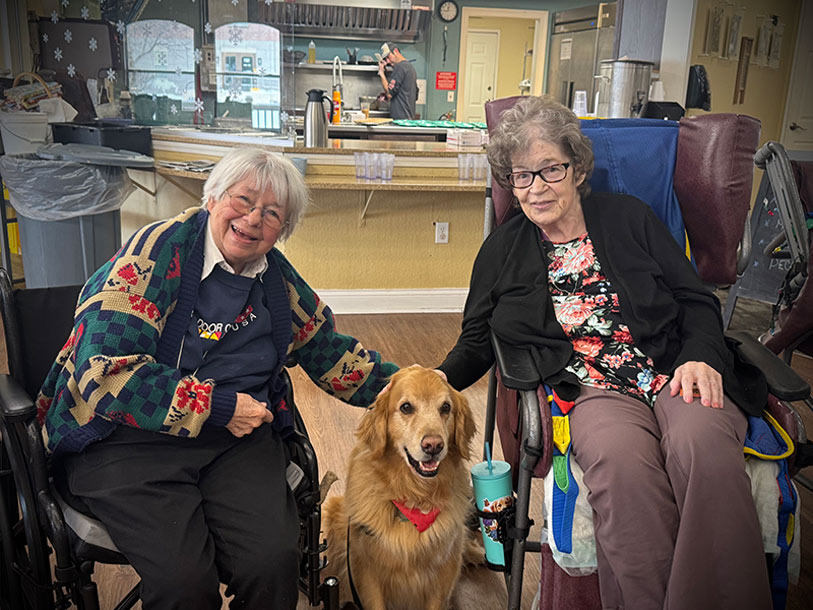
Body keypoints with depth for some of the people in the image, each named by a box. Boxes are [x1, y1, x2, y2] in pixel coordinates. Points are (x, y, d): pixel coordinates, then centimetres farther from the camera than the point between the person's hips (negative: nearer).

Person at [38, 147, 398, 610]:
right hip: (126, 439, -3)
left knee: (274, 561, -21)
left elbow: (326, 348, 22)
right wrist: (217, 407, -16)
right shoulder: (158, 251, -9)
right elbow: (103, 369, -16)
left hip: (239, 438, 4)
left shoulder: (277, 275, 9)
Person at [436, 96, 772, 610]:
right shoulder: (503, 251, 14)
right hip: (593, 393, 0)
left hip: (674, 377, 1)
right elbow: (476, 345, 17)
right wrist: (436, 383, -4)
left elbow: (697, 301, 12)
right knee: (621, 459, -37)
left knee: (702, 443, -35)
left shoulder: (629, 217, 13)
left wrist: (701, 357, -9)